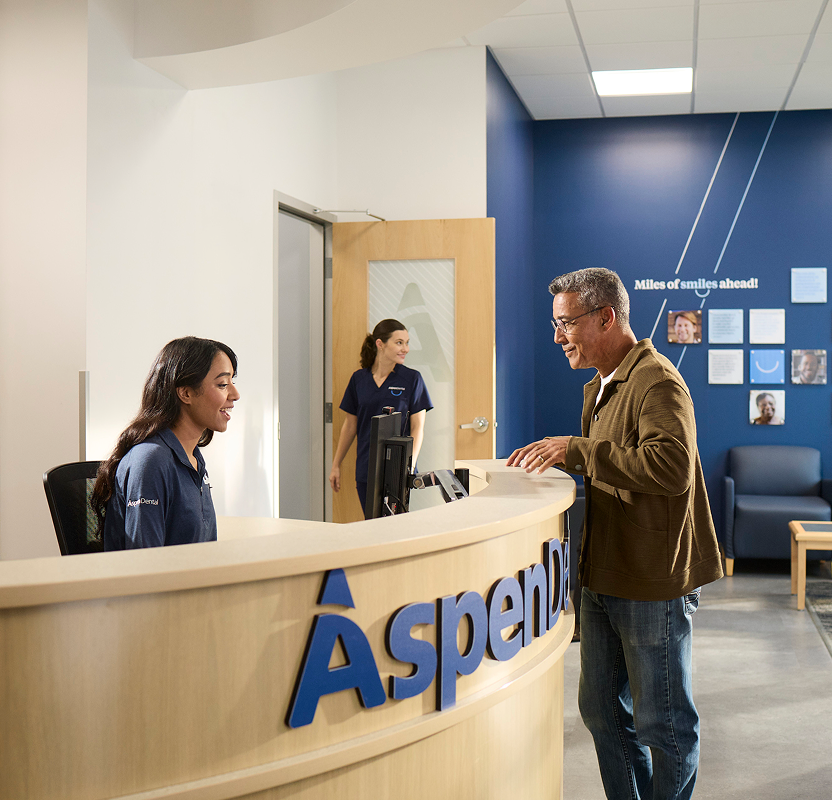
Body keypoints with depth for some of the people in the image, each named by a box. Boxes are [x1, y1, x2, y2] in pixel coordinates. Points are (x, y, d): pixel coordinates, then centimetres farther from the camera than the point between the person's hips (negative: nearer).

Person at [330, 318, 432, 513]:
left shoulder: (411, 379, -2)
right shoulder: (359, 378, 6)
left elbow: (417, 428, -4)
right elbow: (350, 425, 13)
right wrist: (336, 465, 13)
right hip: (366, 471, 3)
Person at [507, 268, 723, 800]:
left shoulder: (658, 381, -17)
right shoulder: (598, 388, 15)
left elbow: (672, 468, -33)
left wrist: (575, 449, -30)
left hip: (655, 582, -10)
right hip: (606, 577, 10)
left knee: (662, 721, 4)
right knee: (602, 710, 18)